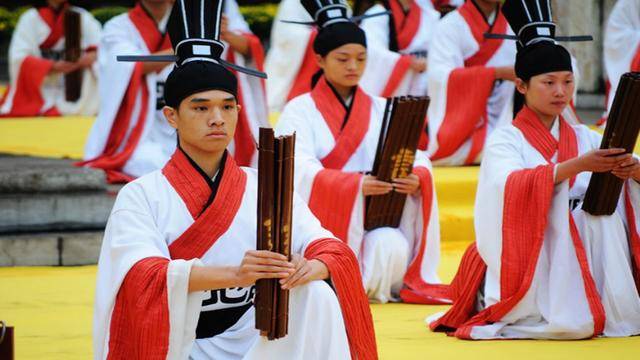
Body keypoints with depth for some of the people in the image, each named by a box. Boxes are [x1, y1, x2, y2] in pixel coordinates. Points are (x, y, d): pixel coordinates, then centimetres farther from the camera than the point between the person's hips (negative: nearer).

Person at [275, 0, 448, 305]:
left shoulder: (381, 109, 14)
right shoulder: (300, 111, 3)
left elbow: (418, 159, 2)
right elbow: (299, 172, -14)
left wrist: (417, 179, -24)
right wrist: (354, 184, -31)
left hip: (373, 220, 3)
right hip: (320, 220, -3)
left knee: (392, 246, -31)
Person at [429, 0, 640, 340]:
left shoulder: (584, 138, 14)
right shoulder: (505, 140, -2)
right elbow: (509, 188, -25)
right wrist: (576, 166, -37)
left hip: (579, 250, 4)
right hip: (523, 256, -4)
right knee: (566, 325, -31)